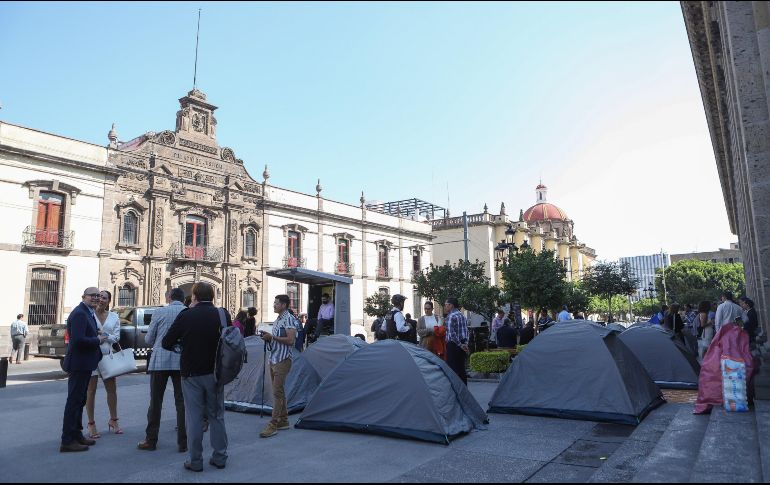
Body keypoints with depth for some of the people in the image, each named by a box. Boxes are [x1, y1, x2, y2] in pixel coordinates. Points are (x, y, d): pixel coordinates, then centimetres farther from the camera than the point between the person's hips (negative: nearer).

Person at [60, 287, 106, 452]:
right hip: (79, 364, -11)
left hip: (84, 365, 11)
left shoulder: (88, 313, 14)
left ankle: (76, 434, 31)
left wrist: (98, 337, 3)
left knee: (79, 400, 19)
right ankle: (67, 441, 5)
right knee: (74, 400, -3)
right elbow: (78, 339, -28)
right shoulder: (79, 313, -19)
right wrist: (98, 340, -16)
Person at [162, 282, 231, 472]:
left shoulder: (186, 316, -10)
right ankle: (220, 457, 20)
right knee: (217, 416, 14)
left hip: (192, 373, -2)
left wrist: (180, 345, 15)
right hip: (215, 373, 2)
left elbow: (166, 343, -4)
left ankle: (195, 461, 13)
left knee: (194, 417, 7)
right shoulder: (223, 314, -6)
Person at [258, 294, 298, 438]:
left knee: (277, 391, -10)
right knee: (278, 391, 13)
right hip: (273, 360, 10)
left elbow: (290, 340, -21)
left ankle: (273, 425, -8)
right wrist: (268, 337, 5)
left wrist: (272, 337, -17)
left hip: (283, 360, -10)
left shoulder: (289, 319, -13)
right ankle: (283, 421, 22)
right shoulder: (278, 320, 16)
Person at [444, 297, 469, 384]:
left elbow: (451, 333, -21)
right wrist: (465, 344, 8)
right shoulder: (462, 316, 13)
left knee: (453, 369, -2)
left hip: (453, 345, -8)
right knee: (461, 368, 13)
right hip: (462, 345, 8)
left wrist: (460, 344, -14)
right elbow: (466, 331, 14)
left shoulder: (451, 316, -13)